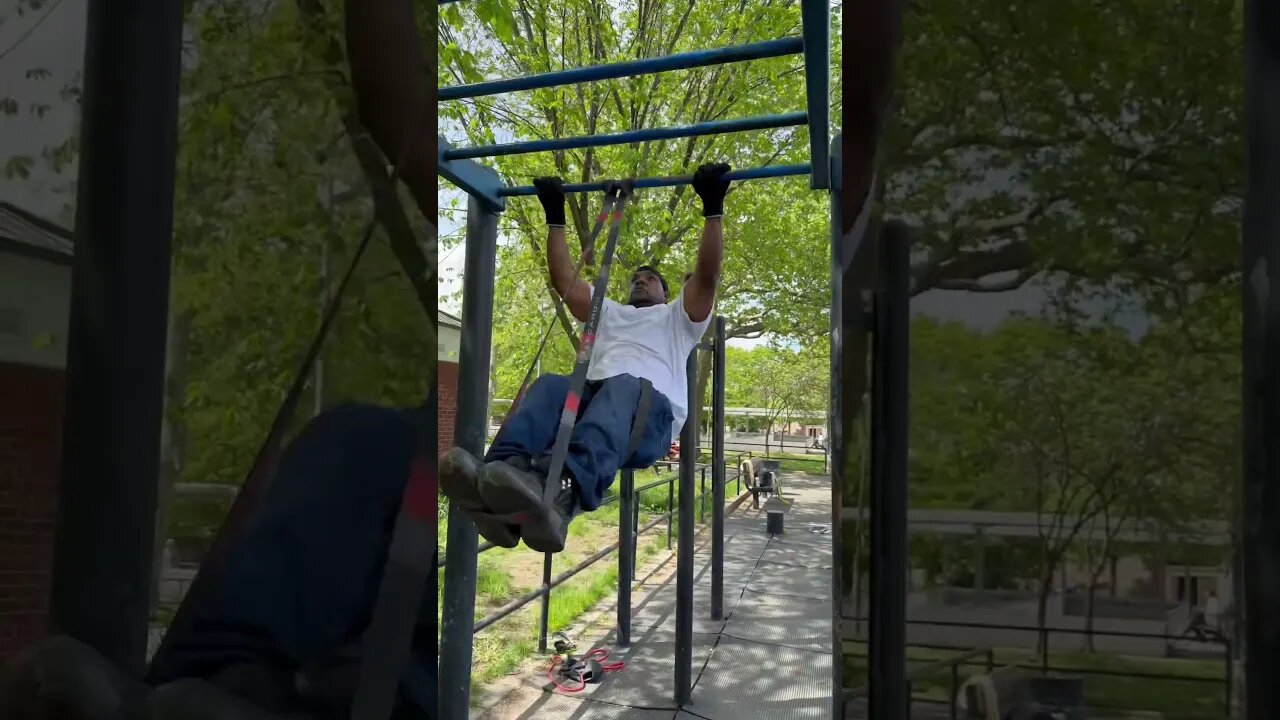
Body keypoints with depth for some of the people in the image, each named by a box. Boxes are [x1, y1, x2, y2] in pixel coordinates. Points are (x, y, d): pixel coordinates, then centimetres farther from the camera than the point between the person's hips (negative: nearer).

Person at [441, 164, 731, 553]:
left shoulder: (678, 317, 32)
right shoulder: (609, 313, 43)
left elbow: (707, 275, 15)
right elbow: (565, 280, 36)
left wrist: (712, 209, 9)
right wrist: (555, 217, 36)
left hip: (653, 411, -4)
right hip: (595, 400, 4)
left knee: (622, 389, -42)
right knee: (550, 386, -33)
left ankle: (563, 493, -75)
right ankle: (502, 489, -64)